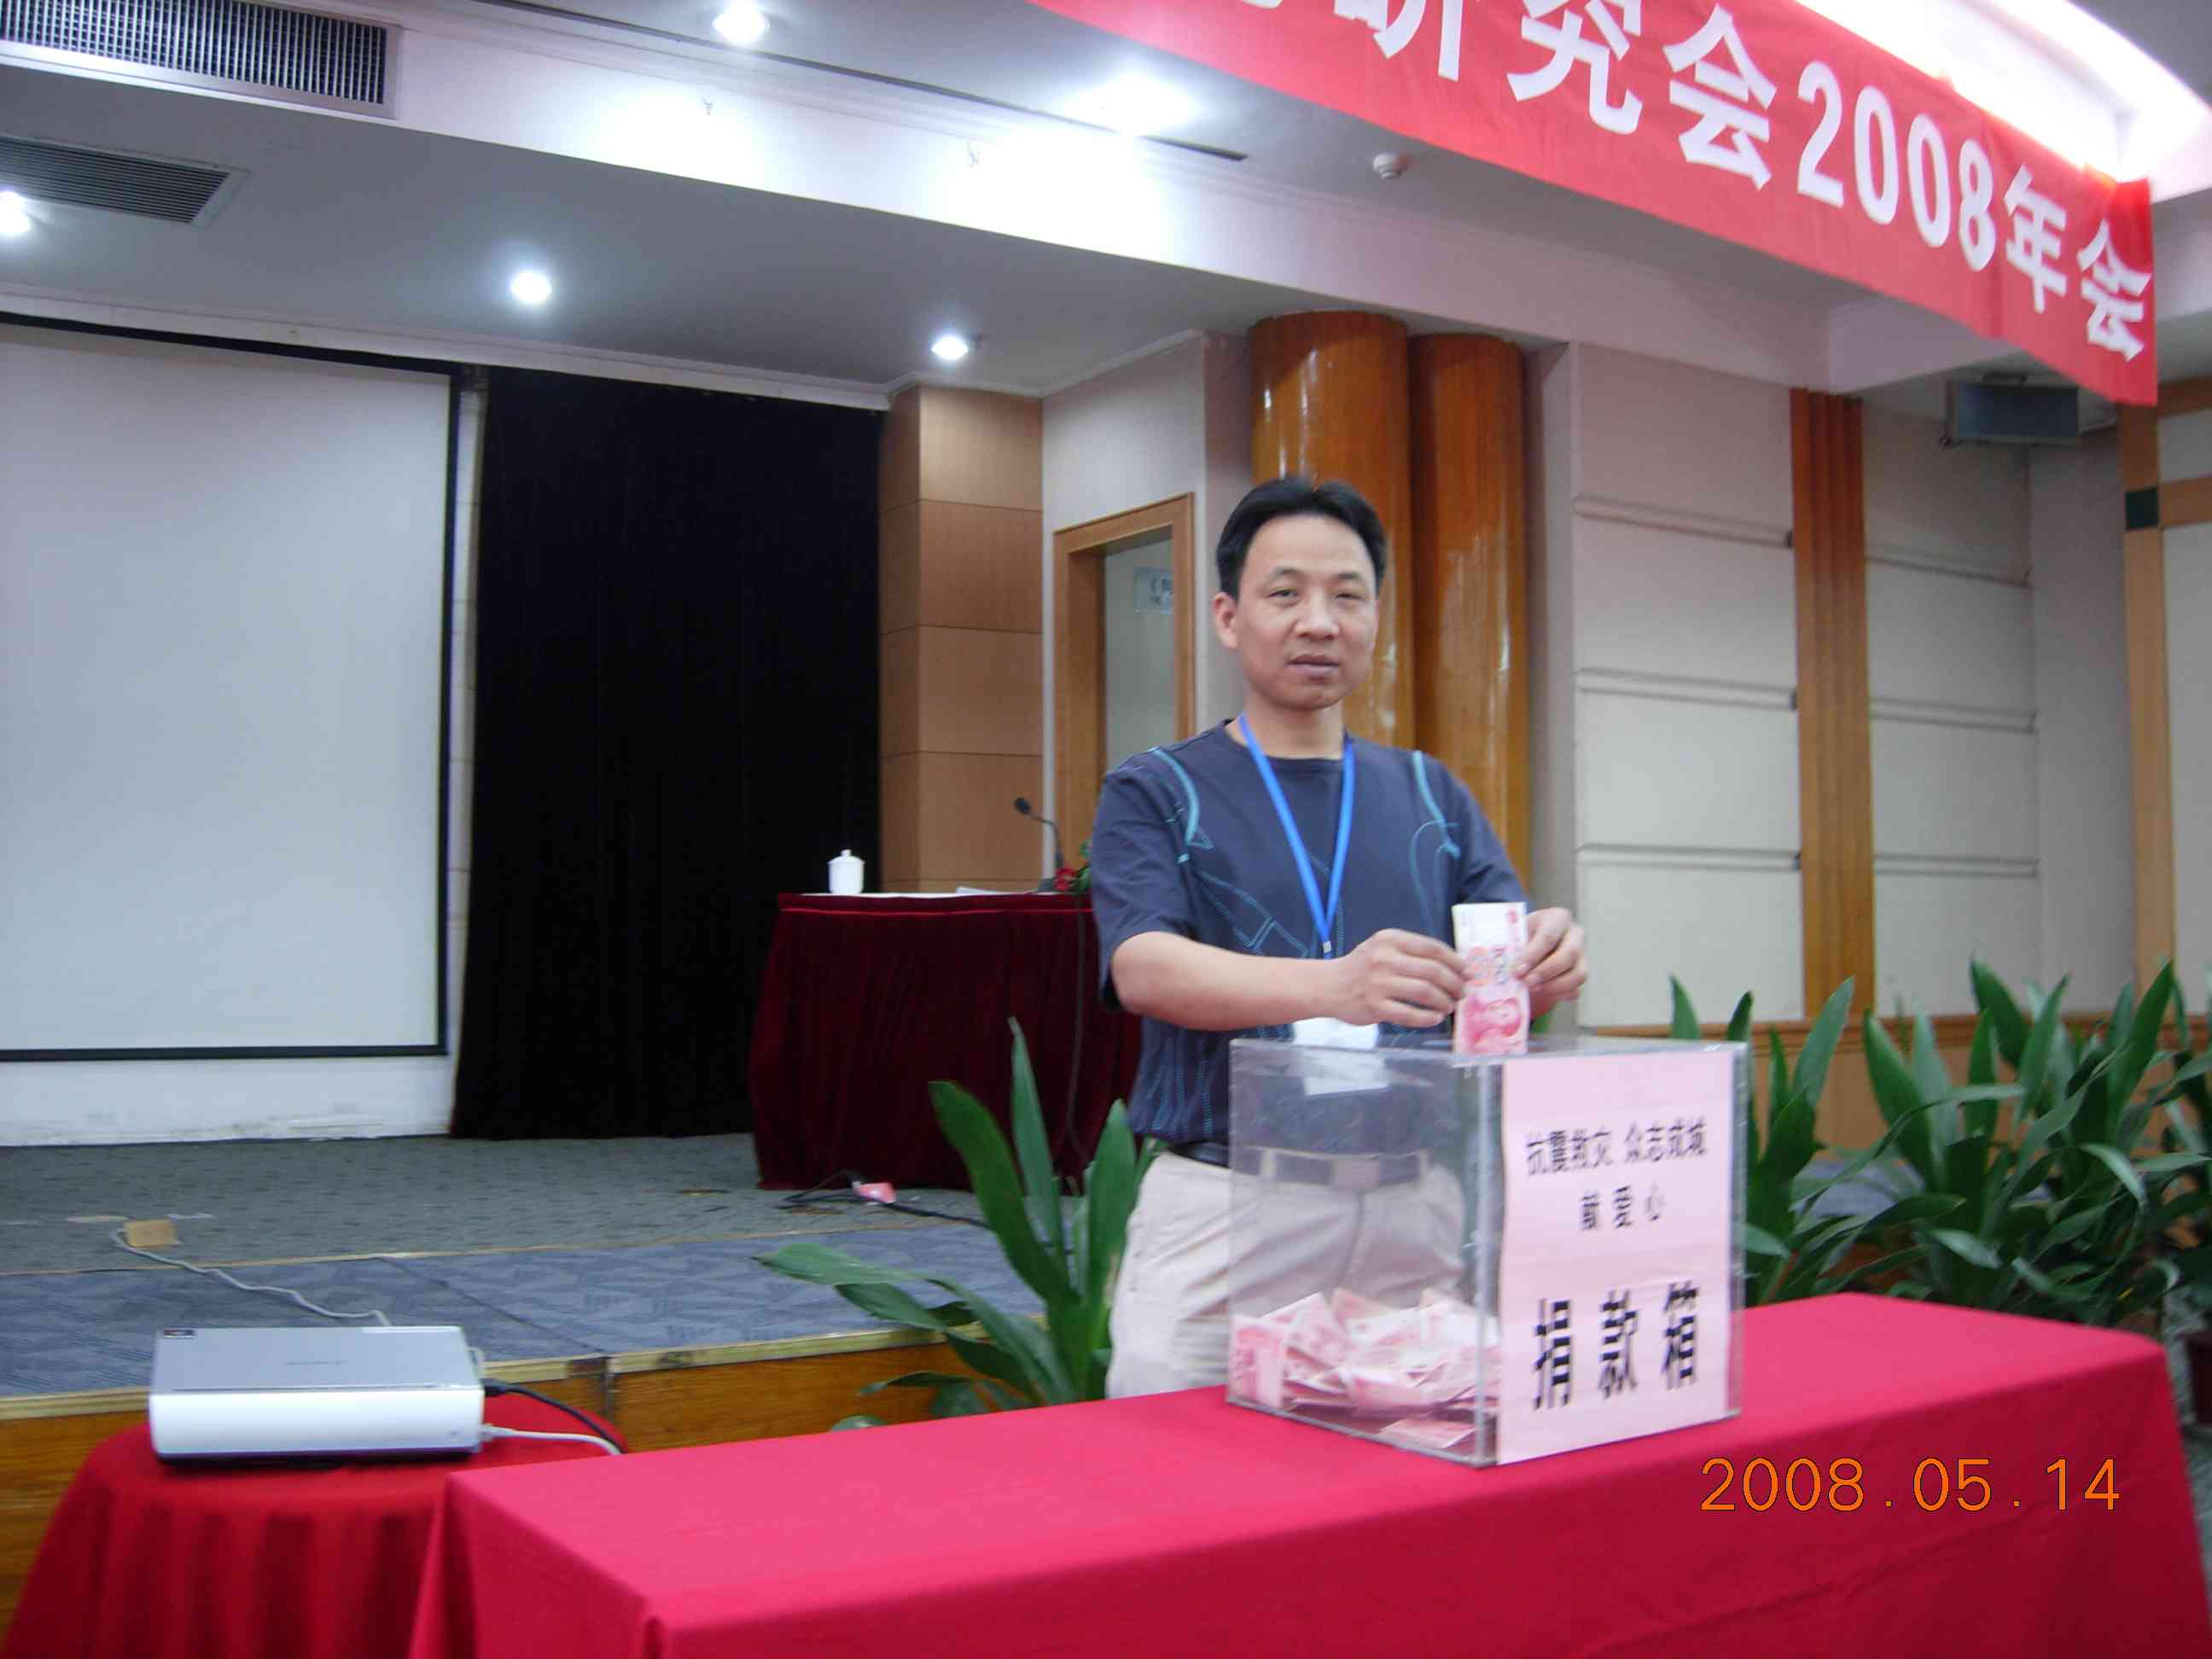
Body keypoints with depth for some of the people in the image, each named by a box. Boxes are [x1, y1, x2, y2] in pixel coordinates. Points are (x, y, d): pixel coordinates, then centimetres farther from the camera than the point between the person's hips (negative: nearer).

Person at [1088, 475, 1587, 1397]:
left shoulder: (1432, 795, 13)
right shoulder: (1155, 792, 2)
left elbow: (1499, 967, 4)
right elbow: (1144, 970, -14)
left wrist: (1540, 963, -22)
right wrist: (1333, 985, -32)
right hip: (1217, 1206, -2)